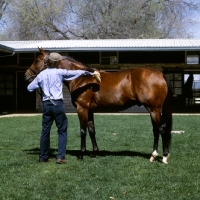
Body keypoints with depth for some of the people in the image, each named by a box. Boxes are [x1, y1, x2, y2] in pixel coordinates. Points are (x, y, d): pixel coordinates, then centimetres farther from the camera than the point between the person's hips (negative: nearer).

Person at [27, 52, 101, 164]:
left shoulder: (41, 75, 7)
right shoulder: (59, 72, -5)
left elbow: (30, 88, 11)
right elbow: (76, 73, -2)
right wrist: (91, 73, 7)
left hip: (46, 104, 4)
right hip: (57, 104, -4)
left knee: (45, 130, 12)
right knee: (62, 131, 5)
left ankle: (43, 157, 18)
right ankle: (60, 157, -1)